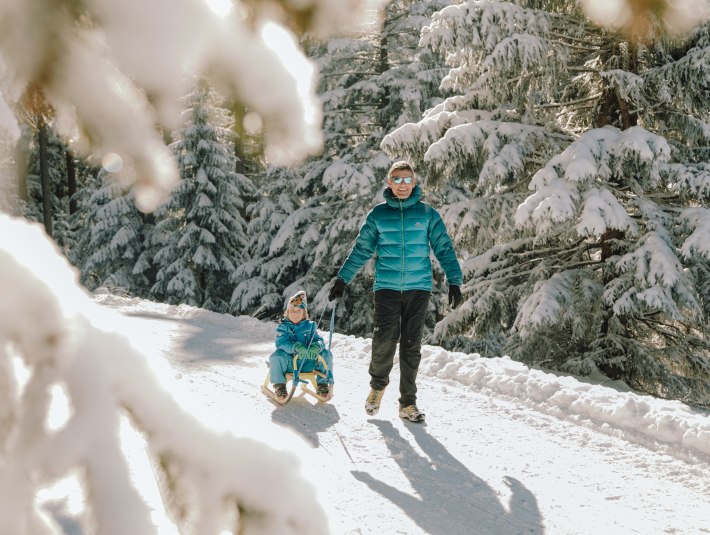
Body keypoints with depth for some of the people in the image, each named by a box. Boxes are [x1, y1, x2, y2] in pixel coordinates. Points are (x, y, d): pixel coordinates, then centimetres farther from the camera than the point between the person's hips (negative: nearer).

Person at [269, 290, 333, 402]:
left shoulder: (310, 326, 9)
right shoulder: (283, 327, 1)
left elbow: (319, 340, 0)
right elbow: (281, 342, -16)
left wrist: (316, 346, -27)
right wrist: (296, 347, -36)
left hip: (308, 362, 2)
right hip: (289, 363, -2)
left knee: (326, 354, -16)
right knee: (276, 356, -33)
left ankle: (323, 384, 0)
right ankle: (279, 385, -13)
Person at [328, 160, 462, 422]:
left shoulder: (427, 214, 5)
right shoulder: (378, 214, 6)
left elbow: (444, 249, 5)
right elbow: (360, 250, 9)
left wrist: (454, 281, -4)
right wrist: (342, 279, 4)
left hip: (418, 287, 1)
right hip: (387, 287, 0)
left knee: (411, 345, 2)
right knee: (386, 337, -14)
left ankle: (408, 402, 11)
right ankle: (378, 384, 14)